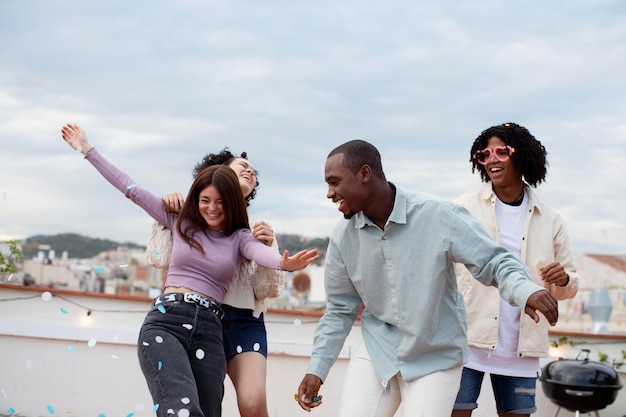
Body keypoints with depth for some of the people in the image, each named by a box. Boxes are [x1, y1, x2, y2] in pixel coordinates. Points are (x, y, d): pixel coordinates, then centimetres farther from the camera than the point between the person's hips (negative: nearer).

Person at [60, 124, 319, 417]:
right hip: (165, 321, -2)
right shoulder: (180, 222, 16)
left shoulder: (239, 238, 12)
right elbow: (131, 189, 17)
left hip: (208, 331, 2)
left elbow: (260, 252, -11)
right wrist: (87, 149, 18)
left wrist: (284, 262, -36)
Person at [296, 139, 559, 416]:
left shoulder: (439, 216, -18)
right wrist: (316, 370, 2)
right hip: (375, 353, 4)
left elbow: (493, 262, -12)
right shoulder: (343, 237, -5)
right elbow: (340, 310, 6)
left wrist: (525, 290, -32)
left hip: (435, 360, -3)